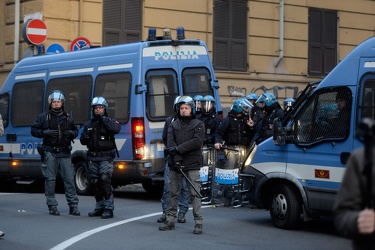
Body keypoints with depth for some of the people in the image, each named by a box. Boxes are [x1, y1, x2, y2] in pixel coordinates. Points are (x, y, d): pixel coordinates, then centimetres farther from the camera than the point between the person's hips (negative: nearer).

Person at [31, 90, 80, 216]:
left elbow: (75, 131, 23)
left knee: (69, 179, -1)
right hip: (50, 153, -2)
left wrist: (71, 133, 0)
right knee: (50, 180, 0)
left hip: (64, 153, 2)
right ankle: (52, 206, 7)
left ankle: (73, 206, 5)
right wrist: (46, 132, -12)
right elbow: (34, 130, 4)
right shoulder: (43, 117, 5)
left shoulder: (67, 118, 14)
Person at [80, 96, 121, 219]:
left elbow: (116, 129, -21)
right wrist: (85, 136, -5)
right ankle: (99, 207, 18)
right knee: (95, 183, 8)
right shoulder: (88, 124, 16)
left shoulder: (110, 121, 2)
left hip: (105, 158, -5)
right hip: (92, 157, 5)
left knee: (105, 181, -14)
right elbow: (83, 141, 17)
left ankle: (108, 209, -10)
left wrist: (104, 119, -20)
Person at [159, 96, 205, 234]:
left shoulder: (198, 124, 5)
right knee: (173, 193, 8)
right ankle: (170, 220, 15)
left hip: (192, 165, -3)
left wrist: (178, 149, -16)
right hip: (176, 163, 3)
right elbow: (170, 142, -1)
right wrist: (176, 157, -17)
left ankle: (198, 223, -5)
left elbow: (197, 142, -11)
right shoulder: (173, 124, 14)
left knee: (194, 194, -6)